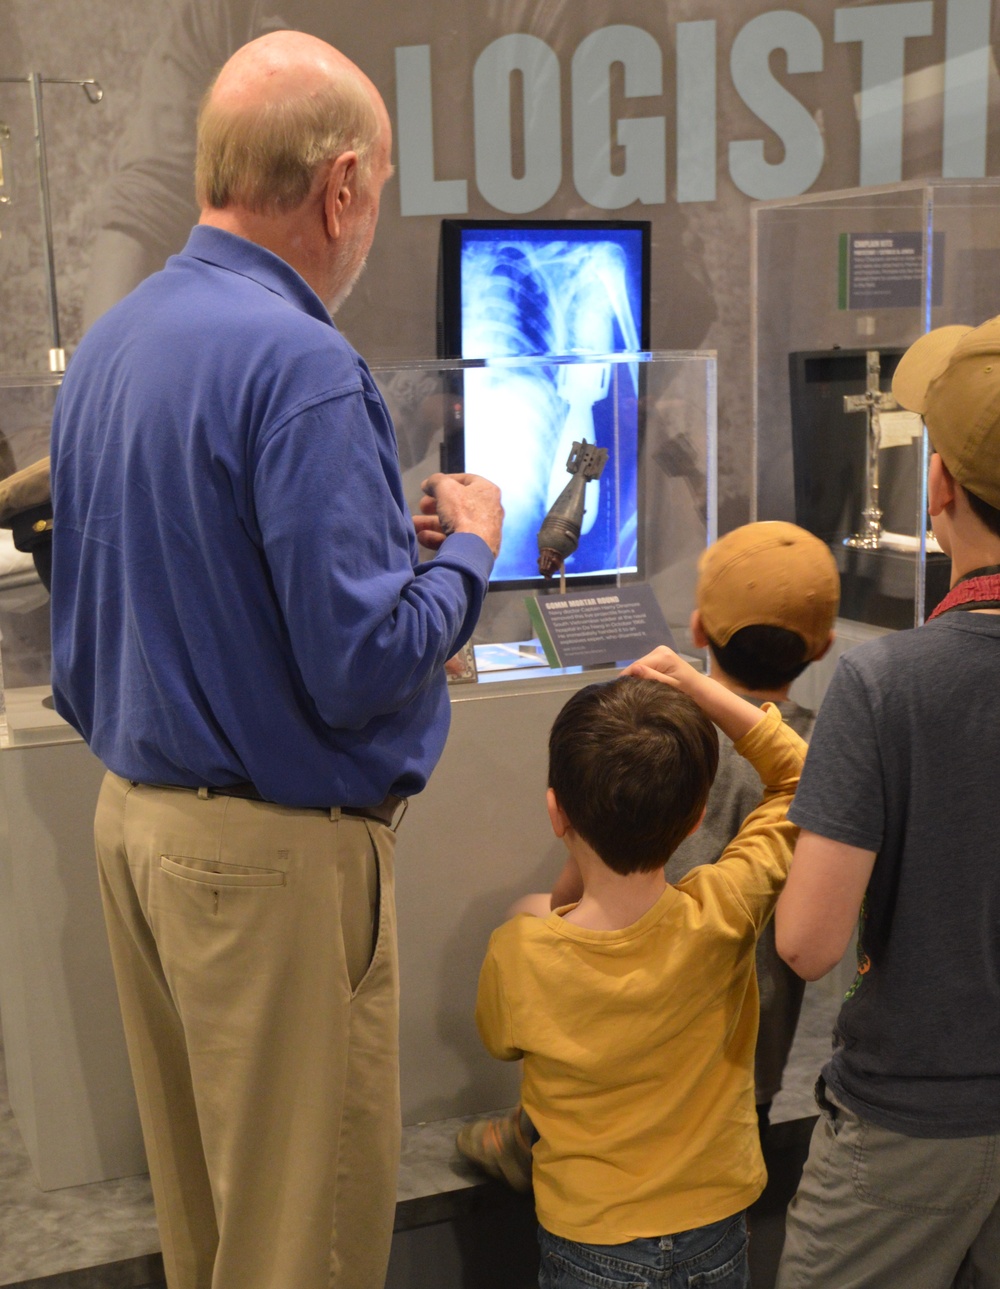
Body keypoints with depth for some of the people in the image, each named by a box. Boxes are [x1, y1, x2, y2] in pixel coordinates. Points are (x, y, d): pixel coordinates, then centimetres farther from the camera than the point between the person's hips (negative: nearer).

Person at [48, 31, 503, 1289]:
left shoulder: (105, 344, 7)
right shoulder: (300, 361, -20)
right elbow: (363, 663, -24)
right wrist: (466, 547, -5)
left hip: (131, 813, 9)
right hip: (274, 852, -8)